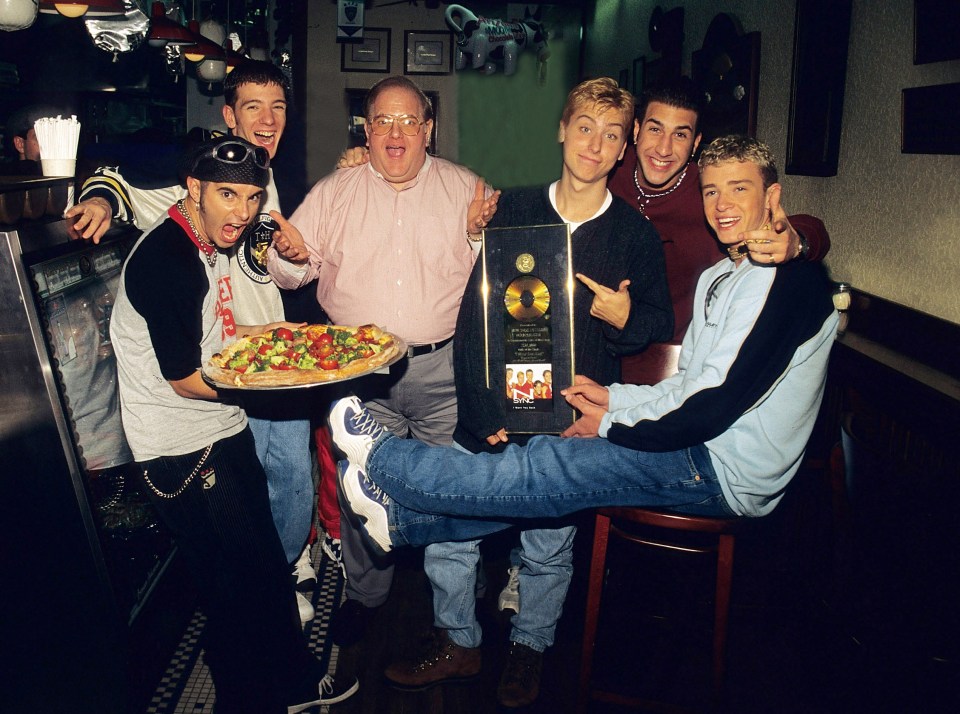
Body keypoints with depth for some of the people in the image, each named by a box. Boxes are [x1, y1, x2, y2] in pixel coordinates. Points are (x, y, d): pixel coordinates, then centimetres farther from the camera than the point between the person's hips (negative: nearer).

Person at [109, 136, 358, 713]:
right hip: (184, 452, -9)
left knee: (267, 564, 18)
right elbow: (187, 378, -20)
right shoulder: (166, 260, -22)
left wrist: (257, 332, 6)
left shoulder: (211, 243, 7)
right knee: (242, 585, 2)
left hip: (225, 433, 9)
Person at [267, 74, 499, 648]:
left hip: (443, 366, 0)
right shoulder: (333, 192, 7)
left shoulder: (463, 187, 4)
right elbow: (290, 273, 8)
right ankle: (365, 593, 34)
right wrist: (289, 255, -14)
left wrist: (478, 236, -16)